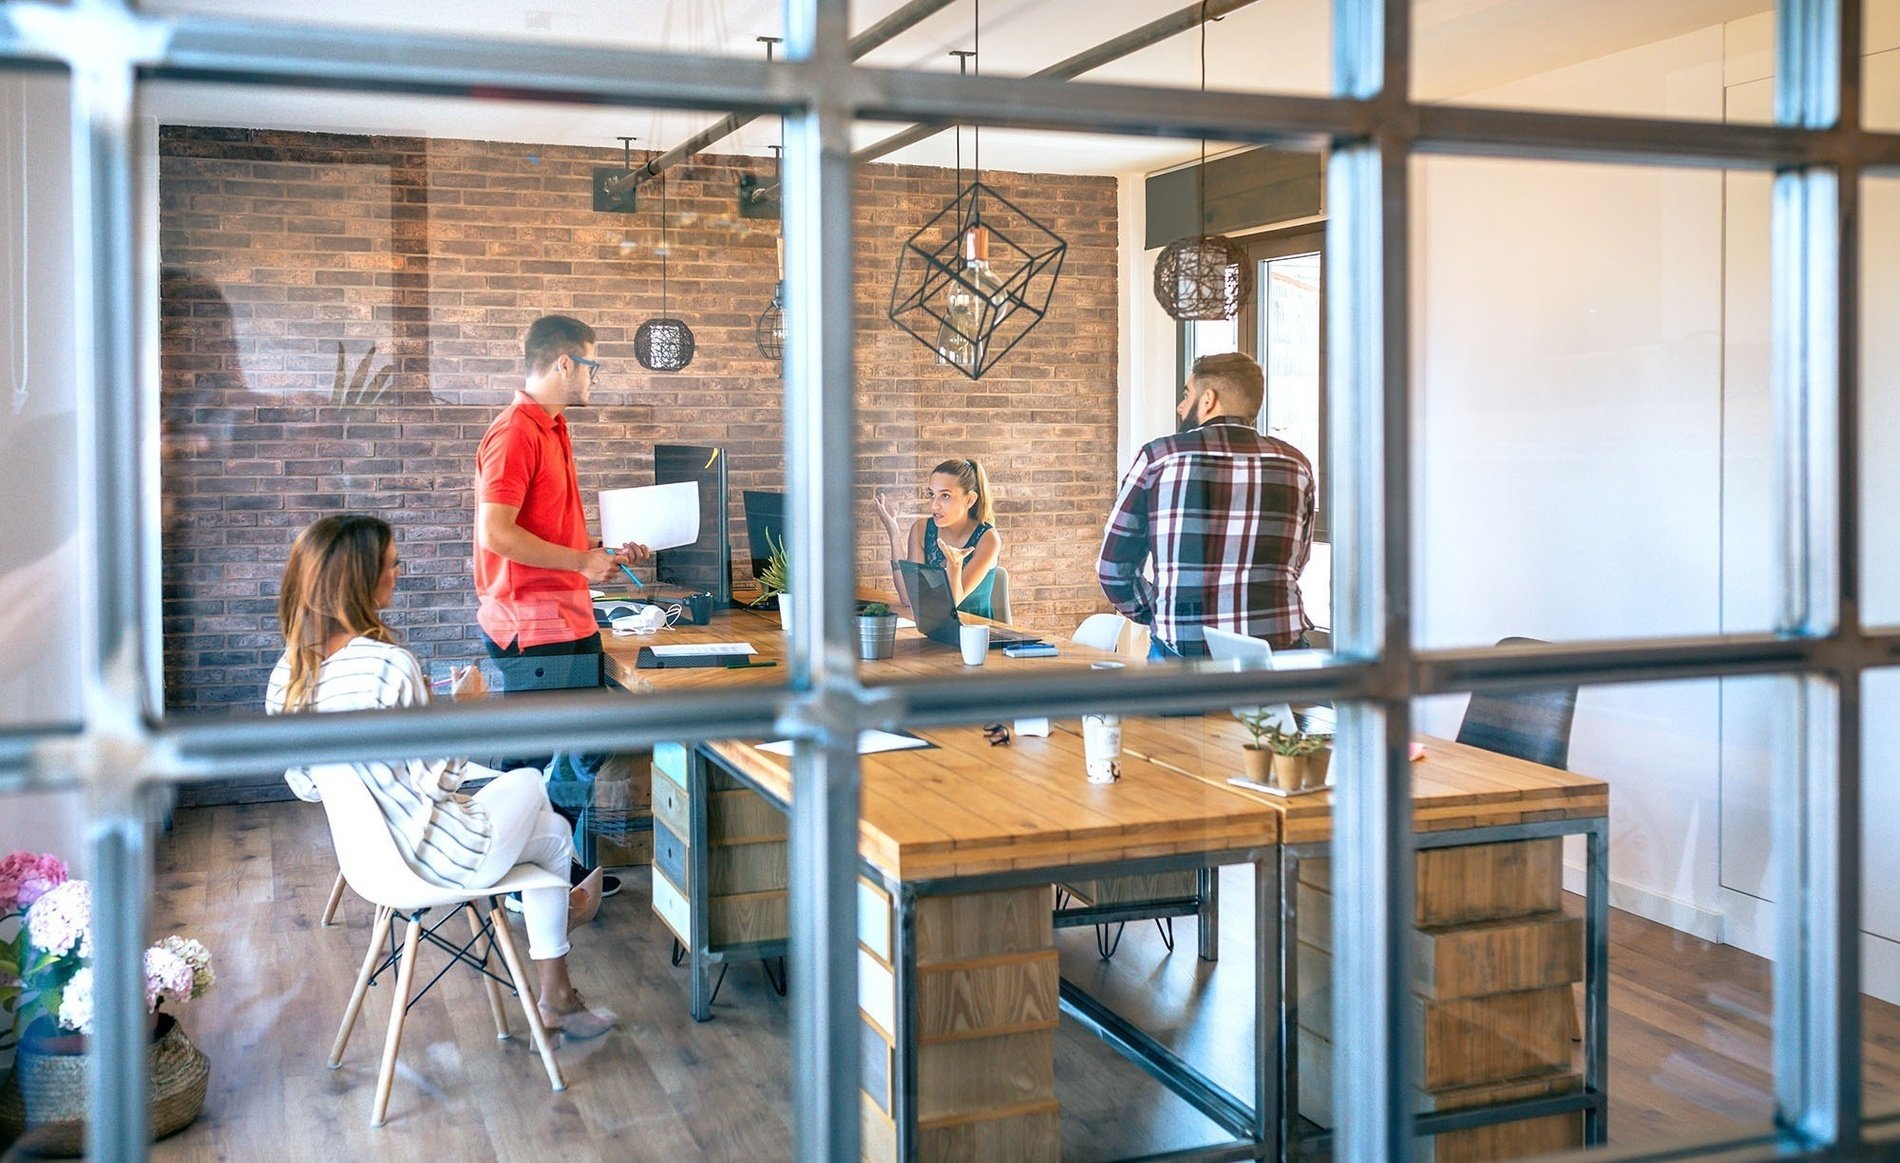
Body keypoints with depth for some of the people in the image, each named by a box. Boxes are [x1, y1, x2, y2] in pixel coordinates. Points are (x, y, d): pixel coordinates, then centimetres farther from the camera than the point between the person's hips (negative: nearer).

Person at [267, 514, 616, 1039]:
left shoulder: (287, 674, -6)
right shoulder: (390, 665, -30)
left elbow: (306, 786, 5)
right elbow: (434, 785, -26)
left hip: (366, 846, 8)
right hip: (437, 857, -8)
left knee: (526, 781, 27)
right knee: (557, 834, 21)